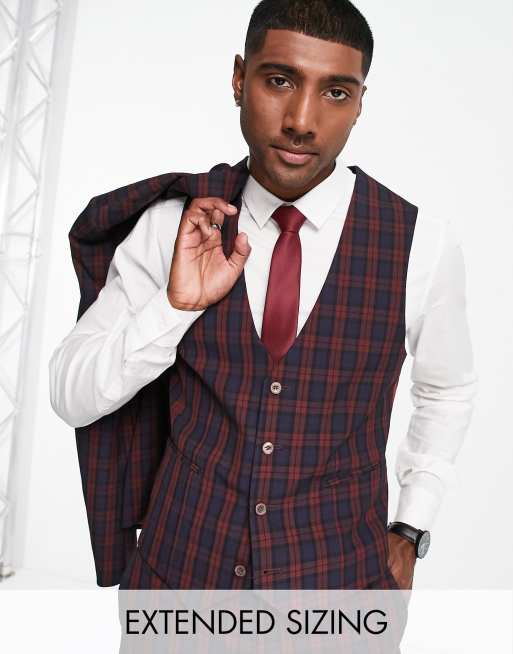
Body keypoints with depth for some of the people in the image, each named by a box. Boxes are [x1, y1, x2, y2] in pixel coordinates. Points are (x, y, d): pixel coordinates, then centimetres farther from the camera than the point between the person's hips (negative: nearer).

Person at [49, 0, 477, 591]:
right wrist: (176, 305, -23)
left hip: (340, 571, 0)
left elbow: (447, 391, 4)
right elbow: (70, 396, -8)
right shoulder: (172, 225, -11)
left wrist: (408, 533, 3)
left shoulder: (422, 243, -13)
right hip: (180, 561, 1)